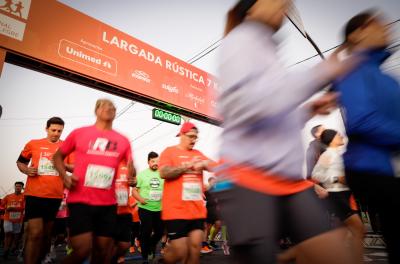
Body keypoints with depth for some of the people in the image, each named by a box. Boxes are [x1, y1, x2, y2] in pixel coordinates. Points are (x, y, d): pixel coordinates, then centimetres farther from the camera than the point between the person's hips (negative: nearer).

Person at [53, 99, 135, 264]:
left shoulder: (123, 141, 7)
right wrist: (64, 176, -5)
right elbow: (58, 156, 12)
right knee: (83, 249, -10)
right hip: (80, 200, -3)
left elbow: (131, 167, 12)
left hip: (108, 204, 3)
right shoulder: (79, 133, 2)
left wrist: (132, 177, -11)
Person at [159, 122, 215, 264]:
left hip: (197, 210, 5)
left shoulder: (198, 154, 15)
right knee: (180, 252, -1)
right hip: (176, 211, -5)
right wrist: (188, 166, -12)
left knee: (195, 248, 6)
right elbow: (164, 173, -15)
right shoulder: (169, 151, -1)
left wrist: (205, 164, -11)